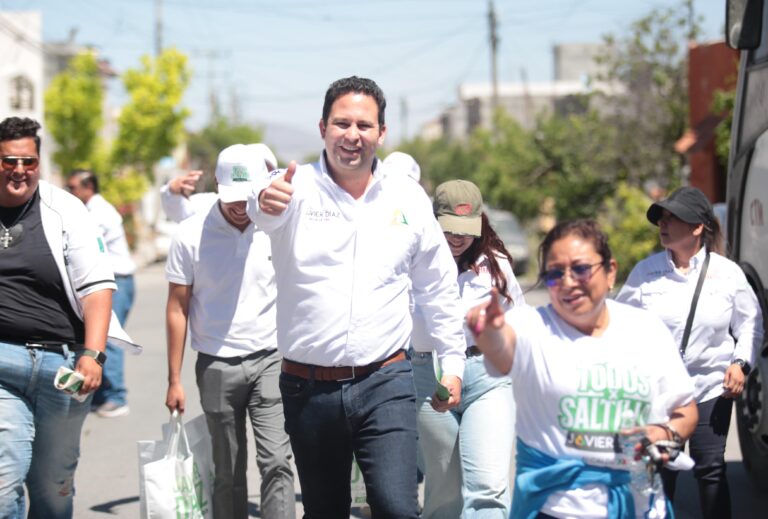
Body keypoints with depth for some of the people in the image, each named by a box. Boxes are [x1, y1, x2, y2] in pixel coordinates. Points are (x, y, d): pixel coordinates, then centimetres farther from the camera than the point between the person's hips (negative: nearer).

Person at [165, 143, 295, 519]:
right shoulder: (191, 234, -3)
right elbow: (177, 308, 2)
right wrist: (174, 380, 1)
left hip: (270, 360, 0)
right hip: (217, 365, 1)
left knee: (276, 462, -11)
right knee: (227, 472, 10)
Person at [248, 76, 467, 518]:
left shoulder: (408, 196, 4)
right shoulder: (298, 187, -4)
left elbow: (438, 287, 14)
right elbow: (266, 211, -30)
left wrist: (453, 362, 12)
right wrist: (265, 202, -53)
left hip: (385, 383, 0)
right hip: (308, 387, 0)